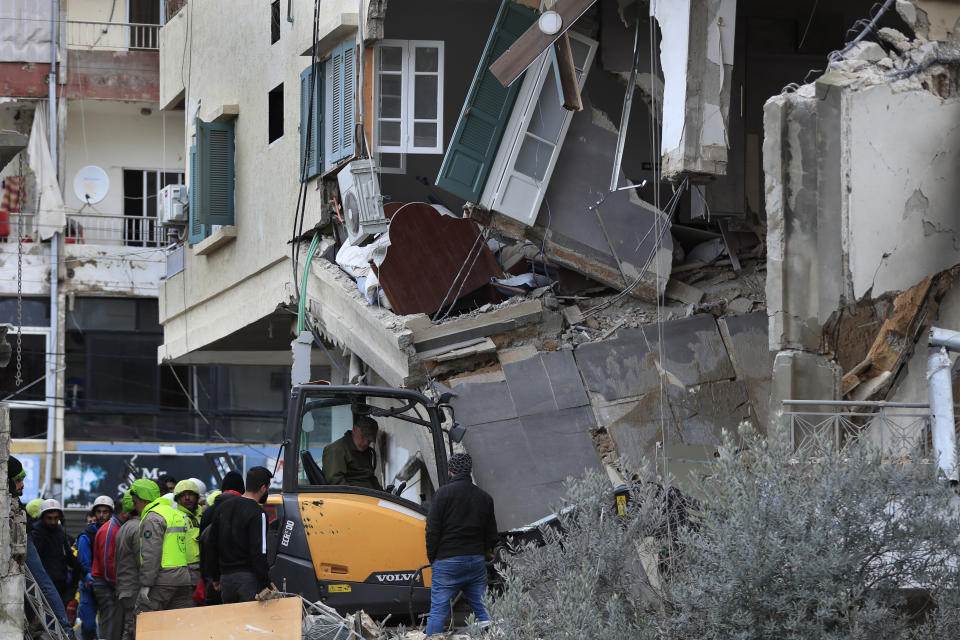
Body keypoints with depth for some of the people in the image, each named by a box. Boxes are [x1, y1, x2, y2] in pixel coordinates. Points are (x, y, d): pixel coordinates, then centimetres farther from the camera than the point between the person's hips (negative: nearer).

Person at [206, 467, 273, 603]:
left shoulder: (223, 507, 12)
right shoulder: (257, 514, -12)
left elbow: (212, 545, 17)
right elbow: (259, 553, -18)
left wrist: (215, 577, 24)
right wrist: (265, 586, -14)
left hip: (225, 577, 7)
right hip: (248, 577, -7)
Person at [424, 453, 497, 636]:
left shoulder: (444, 493, -6)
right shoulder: (485, 497, 9)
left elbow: (432, 529, -8)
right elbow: (492, 536, 14)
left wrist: (432, 557, 4)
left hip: (448, 561, -4)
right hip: (476, 562, 4)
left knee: (438, 610, -3)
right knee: (482, 610, 9)